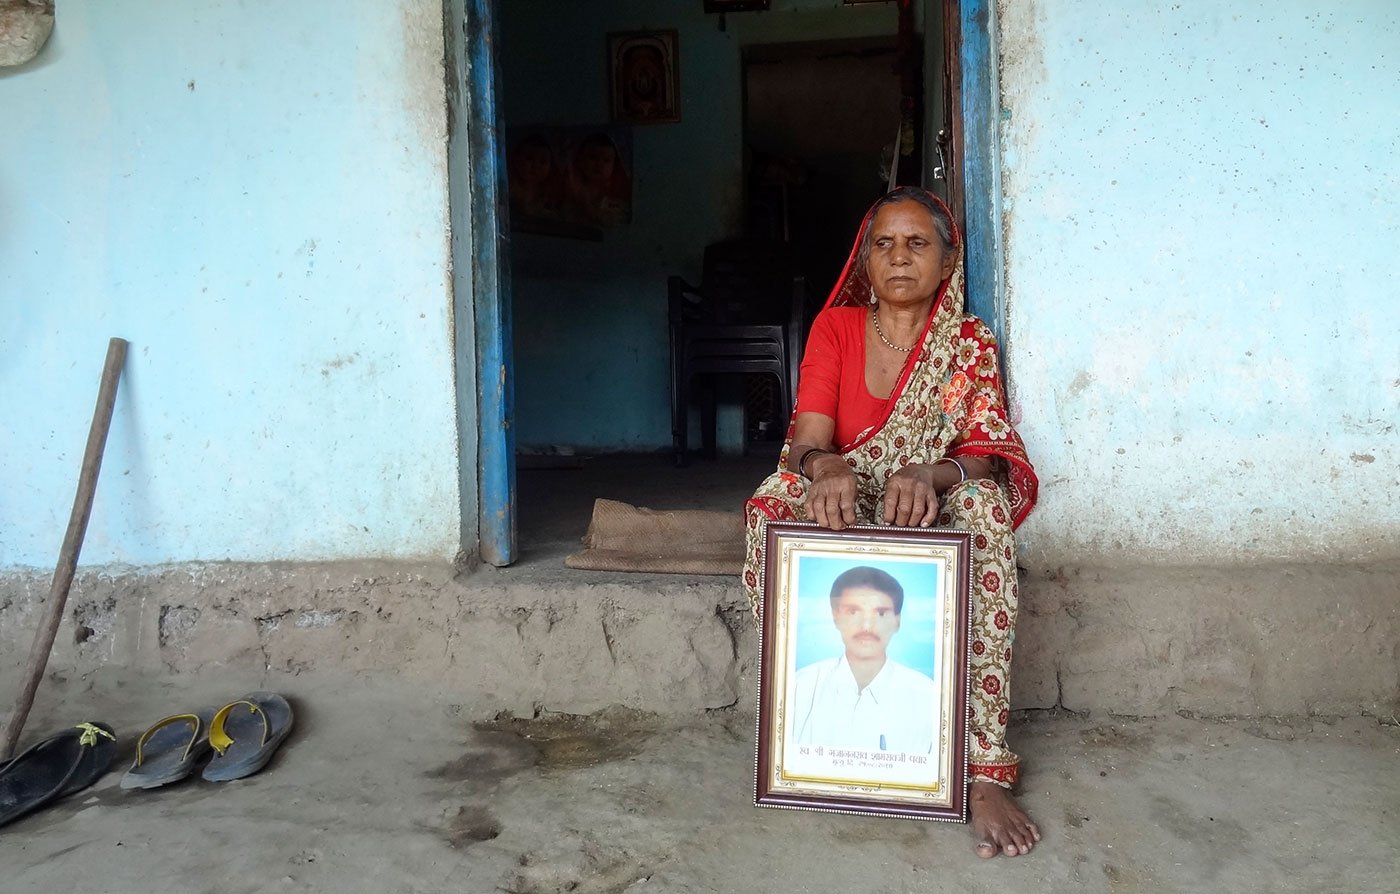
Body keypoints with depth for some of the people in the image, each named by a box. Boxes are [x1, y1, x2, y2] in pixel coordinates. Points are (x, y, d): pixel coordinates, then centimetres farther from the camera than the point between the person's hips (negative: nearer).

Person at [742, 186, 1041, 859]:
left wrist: (931, 474, -37)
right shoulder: (835, 328, 3)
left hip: (930, 518, 0)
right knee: (775, 508, -31)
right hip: (842, 514, 1)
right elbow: (808, 440, -10)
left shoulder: (970, 344, 3)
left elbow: (988, 450, -13)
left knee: (985, 502, -33)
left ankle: (987, 770, -35)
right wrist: (825, 469, -36)